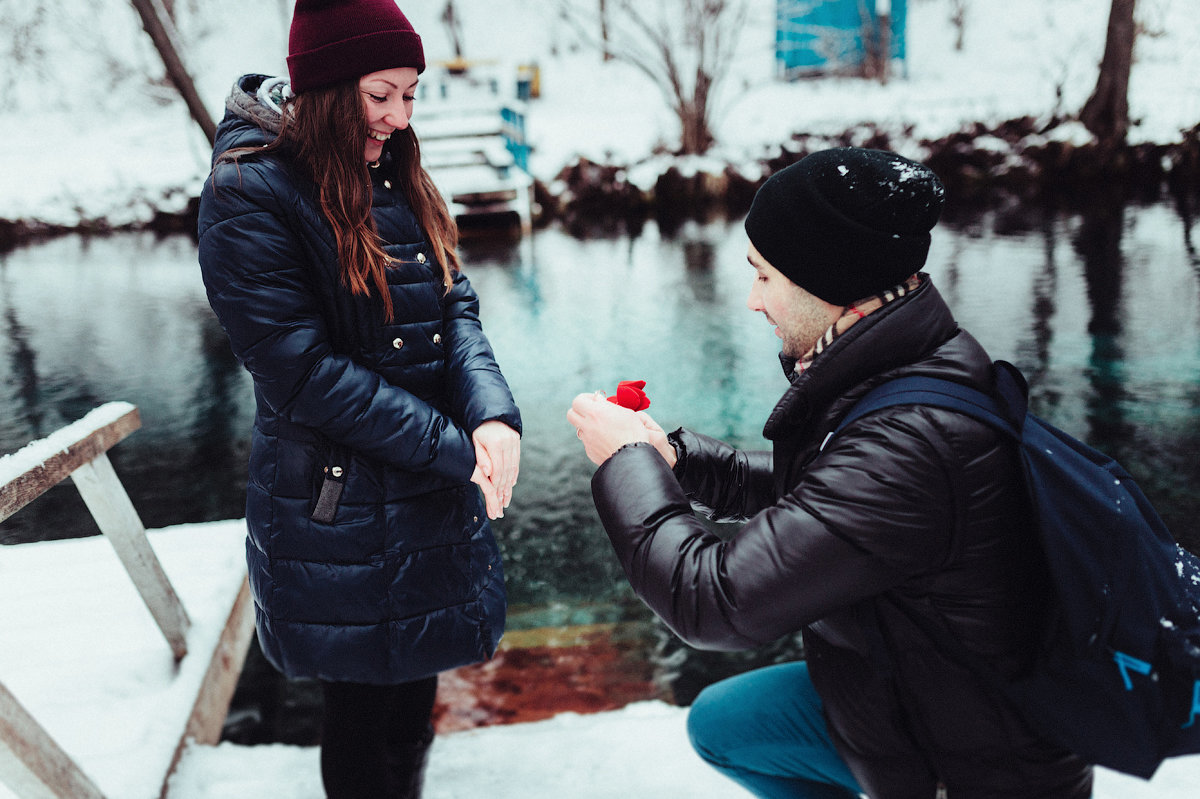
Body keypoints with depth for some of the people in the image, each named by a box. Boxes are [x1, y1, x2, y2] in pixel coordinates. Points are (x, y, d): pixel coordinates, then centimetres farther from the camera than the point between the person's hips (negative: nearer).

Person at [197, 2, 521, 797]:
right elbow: (305, 371, -21)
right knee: (365, 704, 10)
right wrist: (457, 449, -20)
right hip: (339, 509, -6)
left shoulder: (396, 179, 7)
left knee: (414, 681, 20)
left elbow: (455, 308, 1)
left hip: (431, 492, 7)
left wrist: (493, 414, -18)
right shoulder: (248, 195, -16)